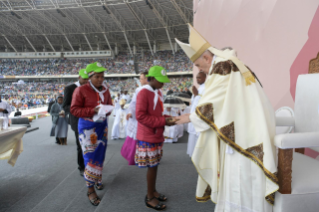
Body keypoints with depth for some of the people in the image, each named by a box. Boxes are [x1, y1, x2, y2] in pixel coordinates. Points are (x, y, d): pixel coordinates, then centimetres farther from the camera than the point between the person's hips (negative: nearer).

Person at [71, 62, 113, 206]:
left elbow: (109, 104, 15)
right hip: (87, 127, -6)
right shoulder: (81, 90, -14)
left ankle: (97, 179, 38)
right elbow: (74, 109, -14)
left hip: (102, 125, 6)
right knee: (91, 157, -3)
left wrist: (106, 110, -10)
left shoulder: (105, 90, 4)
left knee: (100, 155, 16)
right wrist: (92, 110, -25)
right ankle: (90, 190, 10)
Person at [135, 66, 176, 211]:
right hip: (148, 137, -8)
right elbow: (140, 116, -22)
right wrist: (163, 121, -22)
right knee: (152, 166, 0)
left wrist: (166, 118, -1)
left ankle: (153, 191, 30)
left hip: (156, 136, 8)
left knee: (154, 165, 16)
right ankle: (150, 197, 14)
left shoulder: (158, 93, 11)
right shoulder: (143, 93, -16)